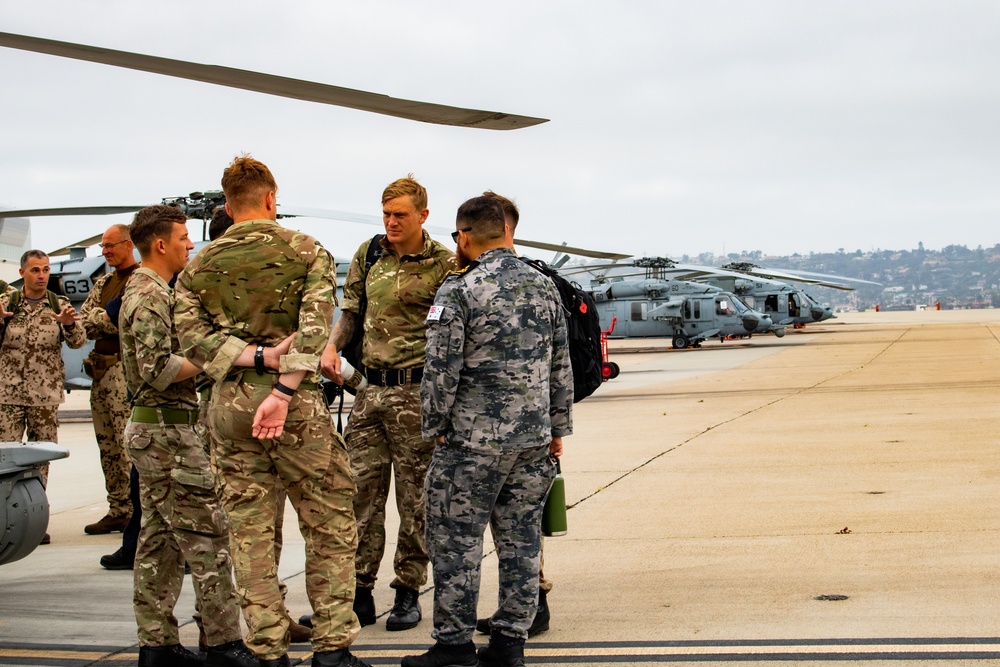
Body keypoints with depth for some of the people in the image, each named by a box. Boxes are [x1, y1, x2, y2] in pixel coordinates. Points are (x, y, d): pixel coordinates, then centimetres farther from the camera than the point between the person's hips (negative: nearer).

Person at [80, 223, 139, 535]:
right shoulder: (103, 283, 20)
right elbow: (84, 320, 9)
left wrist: (101, 318, -9)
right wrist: (111, 319, -7)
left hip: (127, 366, -9)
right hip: (101, 367, 9)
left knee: (128, 443, -12)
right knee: (107, 444, 10)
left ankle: (137, 511, -10)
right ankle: (118, 510, 16)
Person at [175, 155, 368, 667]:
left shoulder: (199, 267, 9)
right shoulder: (307, 252, 0)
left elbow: (191, 336, -4)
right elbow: (314, 329, -14)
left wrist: (255, 356, -10)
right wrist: (283, 392, -18)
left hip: (228, 406, 3)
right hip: (296, 404, -3)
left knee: (249, 532, 8)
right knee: (330, 526, 6)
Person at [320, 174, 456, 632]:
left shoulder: (443, 264, -2)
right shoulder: (368, 255, 10)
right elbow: (350, 311, 20)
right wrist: (332, 346, 1)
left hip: (415, 391, -4)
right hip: (369, 386, 4)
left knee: (415, 497, 2)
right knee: (361, 492, 4)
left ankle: (408, 594, 13)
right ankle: (359, 593, 11)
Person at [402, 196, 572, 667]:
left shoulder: (457, 292, -10)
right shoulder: (543, 287, 7)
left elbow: (441, 371, -10)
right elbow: (561, 367, 11)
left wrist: (436, 428, 3)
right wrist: (558, 428, 18)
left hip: (475, 439, -6)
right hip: (534, 438, 6)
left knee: (455, 539, 4)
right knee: (520, 540, 10)